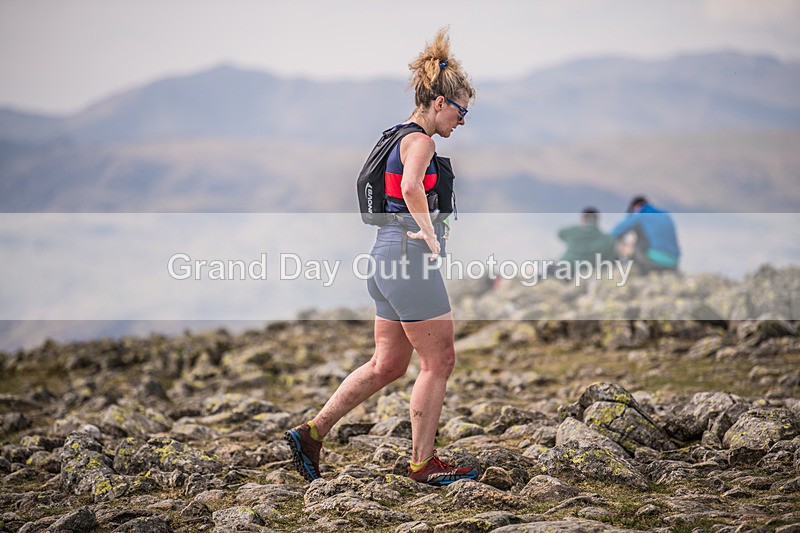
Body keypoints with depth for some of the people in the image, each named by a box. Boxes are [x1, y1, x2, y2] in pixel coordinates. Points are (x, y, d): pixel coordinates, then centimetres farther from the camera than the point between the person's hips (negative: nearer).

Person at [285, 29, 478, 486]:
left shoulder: (403, 137, 17)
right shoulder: (421, 140, -14)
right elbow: (412, 186, -33)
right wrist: (429, 234, -22)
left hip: (389, 256, 10)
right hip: (411, 258, -10)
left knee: (387, 364, 13)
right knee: (439, 361, 0)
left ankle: (312, 432, 12)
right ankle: (423, 464, 8)